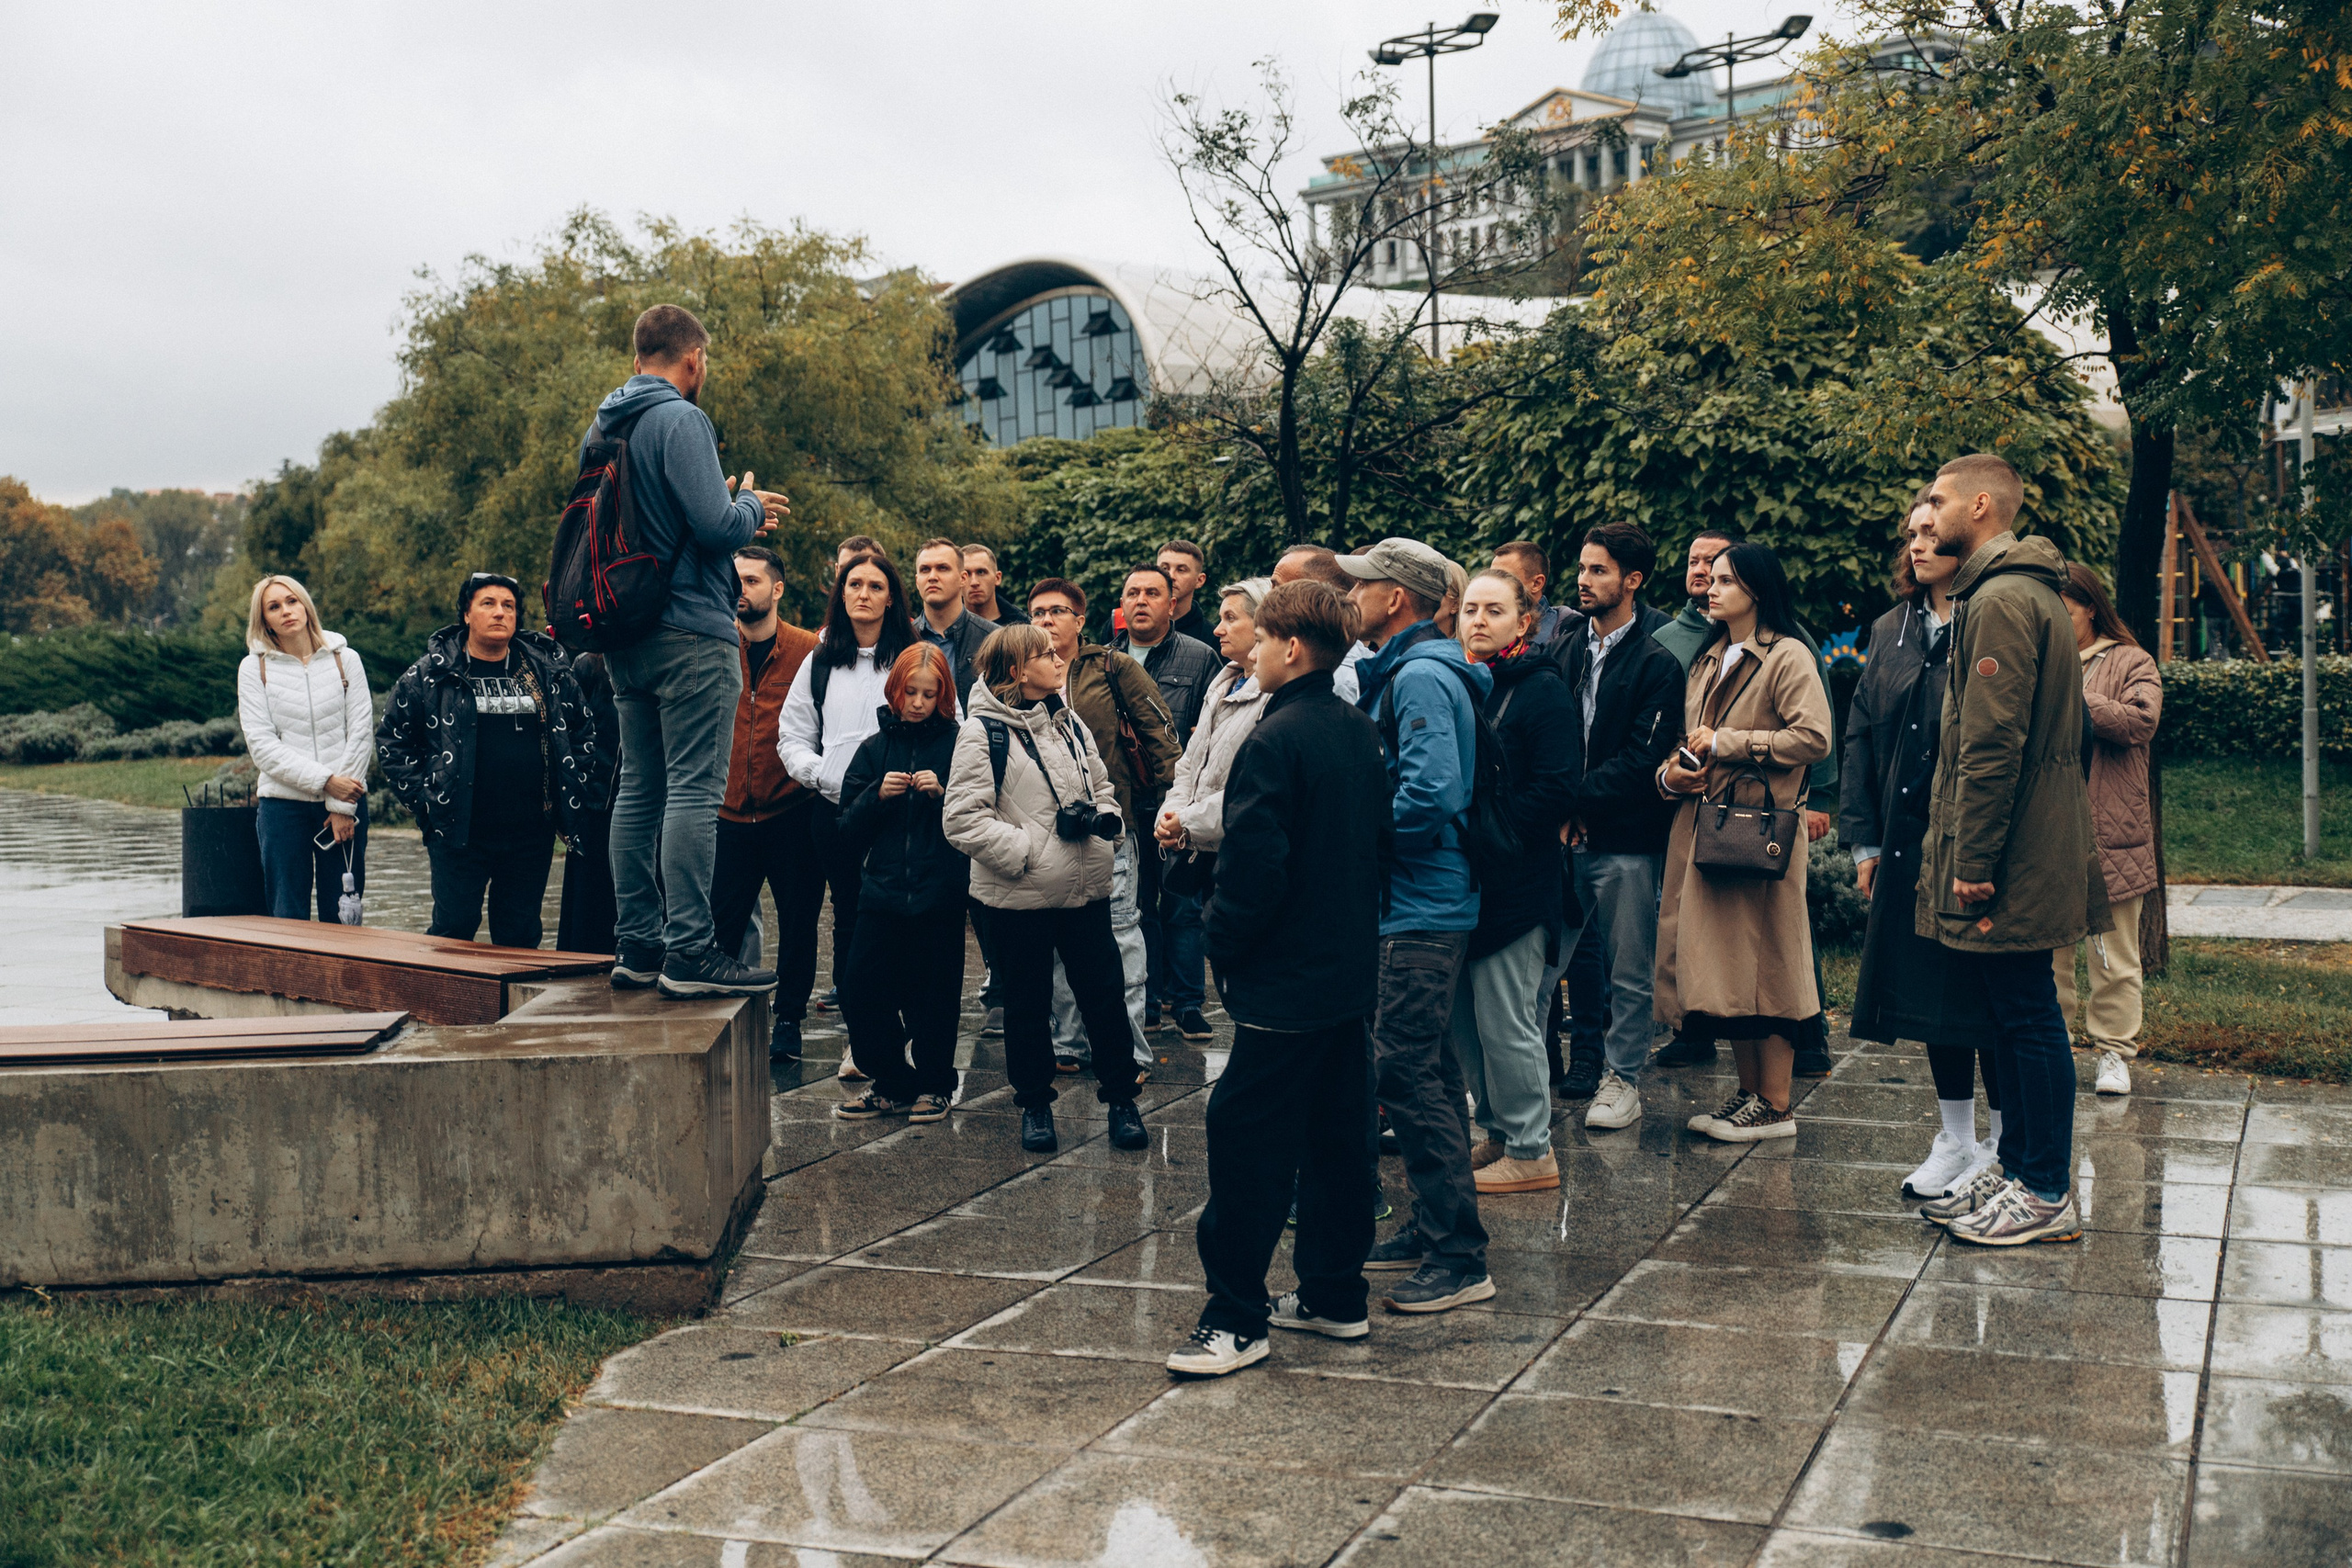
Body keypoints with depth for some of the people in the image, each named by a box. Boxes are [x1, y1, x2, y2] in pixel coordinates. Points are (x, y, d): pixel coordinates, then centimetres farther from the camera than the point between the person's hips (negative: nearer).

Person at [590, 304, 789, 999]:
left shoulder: (602, 427, 15)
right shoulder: (680, 421, -12)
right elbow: (717, 524, -20)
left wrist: (727, 507, 22)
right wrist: (752, 506, 2)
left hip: (625, 639, 9)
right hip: (689, 634, -9)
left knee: (640, 789, 11)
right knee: (694, 792, -8)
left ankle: (637, 944, 16)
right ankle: (689, 950, -9)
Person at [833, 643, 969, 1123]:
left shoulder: (958, 746, 1)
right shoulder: (875, 749, 11)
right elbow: (849, 828, 7)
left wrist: (943, 795, -18)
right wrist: (877, 795, -9)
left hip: (940, 894, -3)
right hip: (882, 891, 3)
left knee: (934, 997, 3)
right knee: (861, 996, -1)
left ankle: (934, 1084, 23)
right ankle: (893, 1084, 18)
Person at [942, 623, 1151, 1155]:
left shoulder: (1070, 724, 11)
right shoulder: (983, 732, -9)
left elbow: (1103, 786, 21)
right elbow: (962, 818, -14)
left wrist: (1104, 818, -2)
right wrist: (1025, 851, -17)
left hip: (1086, 889, 5)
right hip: (1020, 896, -5)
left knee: (1104, 993, 8)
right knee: (1027, 1005, 9)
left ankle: (1121, 1099, 21)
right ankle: (1035, 1104, 25)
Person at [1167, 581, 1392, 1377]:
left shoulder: (1274, 741, -17)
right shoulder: (1363, 734, 8)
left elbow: (1254, 866, -21)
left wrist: (1224, 946, -6)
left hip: (1285, 981, -9)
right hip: (1352, 970, 9)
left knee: (1247, 1140, -3)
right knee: (1339, 1136, 14)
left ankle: (1237, 1318, 0)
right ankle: (1336, 1296, 23)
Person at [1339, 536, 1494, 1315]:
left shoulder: (1421, 678, -16)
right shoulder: (1402, 672, 16)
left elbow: (1428, 795, -26)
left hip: (1421, 908, -11)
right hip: (1424, 902, 11)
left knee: (1406, 1072, -9)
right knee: (1427, 1071, 16)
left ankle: (1460, 1258, -5)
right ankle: (1434, 1229, 25)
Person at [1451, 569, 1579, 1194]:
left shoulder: (1542, 690, -8)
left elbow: (1552, 791, -15)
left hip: (1514, 883, -7)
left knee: (1504, 1022, -3)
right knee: (1465, 1021, 12)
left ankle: (1530, 1152, 9)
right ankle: (1498, 1134, 26)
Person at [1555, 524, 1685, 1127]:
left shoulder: (1657, 661, -9)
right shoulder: (1571, 649, 11)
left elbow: (1643, 760, -15)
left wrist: (1575, 796, -18)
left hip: (1627, 838, -6)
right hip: (1572, 832, 6)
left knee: (1629, 969, 1)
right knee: (1582, 957, 14)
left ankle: (1623, 1077, 10)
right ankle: (1585, 1060, 25)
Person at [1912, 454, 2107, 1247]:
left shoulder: (2001, 599, -16)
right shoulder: (2028, 589, 17)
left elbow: (1992, 743, -22)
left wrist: (1973, 862, -20)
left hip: (2010, 859, -10)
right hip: (2028, 855, 10)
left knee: (2027, 1015, -3)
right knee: (2018, 1015, 16)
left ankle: (2046, 1194, 5)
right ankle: (2018, 1167, 25)